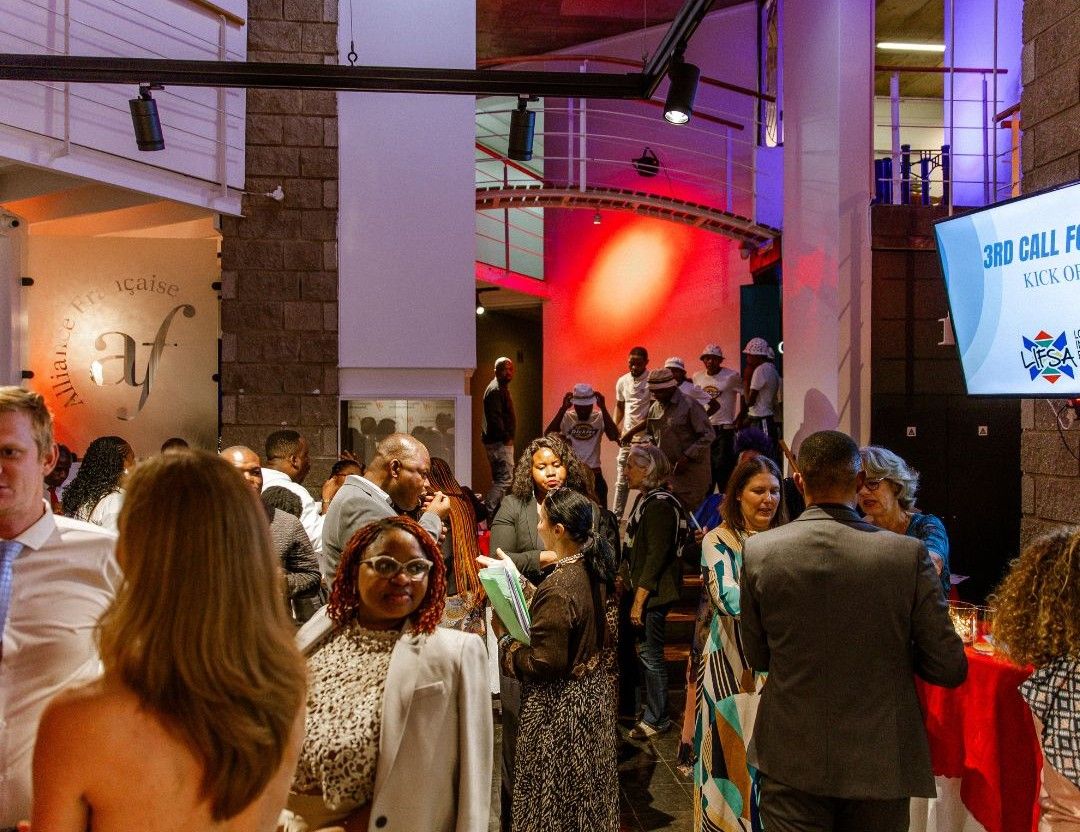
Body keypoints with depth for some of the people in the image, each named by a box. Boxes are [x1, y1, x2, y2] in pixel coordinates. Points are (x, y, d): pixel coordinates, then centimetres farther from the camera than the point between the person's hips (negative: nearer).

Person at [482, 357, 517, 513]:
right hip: (499, 442, -11)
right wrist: (506, 438, -18)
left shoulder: (501, 388, 18)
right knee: (505, 479, -12)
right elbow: (495, 418, -23)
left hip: (500, 441, 11)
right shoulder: (496, 390, -14)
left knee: (499, 480, 14)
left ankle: (491, 511, 20)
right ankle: (487, 511, -12)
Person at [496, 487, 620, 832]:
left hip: (560, 703, -8)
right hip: (595, 688, 8)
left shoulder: (558, 589, -28)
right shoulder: (593, 569, -3)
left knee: (555, 796, 11)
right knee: (587, 789, 24)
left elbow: (543, 664, -25)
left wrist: (504, 637, -11)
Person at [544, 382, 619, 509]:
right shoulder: (567, 417, -4)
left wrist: (603, 408, -23)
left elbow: (614, 436, -21)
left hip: (594, 473, 0)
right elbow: (548, 435, -20)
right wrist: (563, 408, -23)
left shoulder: (599, 418, -4)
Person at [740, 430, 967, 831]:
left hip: (791, 759, -1)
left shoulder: (758, 551, -11)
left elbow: (757, 657, -1)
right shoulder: (909, 554, -14)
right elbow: (950, 668, -8)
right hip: (881, 763, 1)